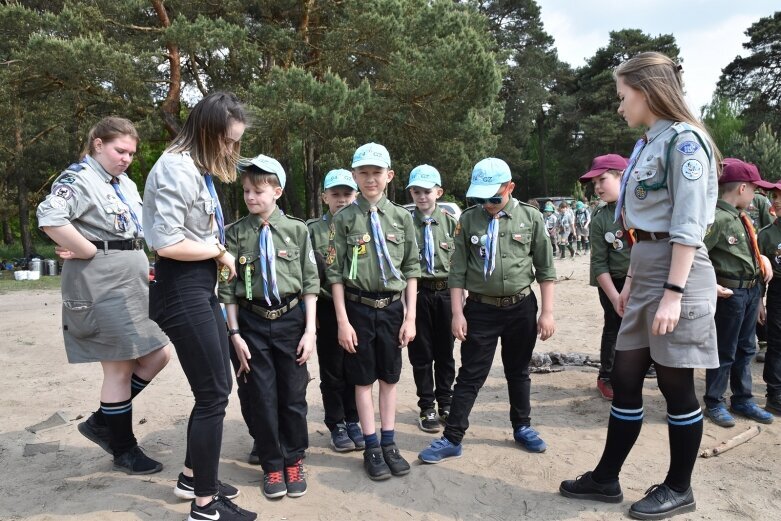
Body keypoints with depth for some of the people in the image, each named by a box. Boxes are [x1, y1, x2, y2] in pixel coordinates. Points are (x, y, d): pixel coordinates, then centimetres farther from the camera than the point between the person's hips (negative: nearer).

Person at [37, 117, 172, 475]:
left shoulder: (127, 184, 16)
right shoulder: (79, 178, -10)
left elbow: (143, 228, 21)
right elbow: (49, 217, -27)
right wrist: (90, 252, -19)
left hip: (134, 281, 9)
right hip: (102, 285, -9)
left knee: (158, 355, 9)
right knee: (120, 367, 1)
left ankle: (102, 422, 24)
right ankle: (124, 450, 18)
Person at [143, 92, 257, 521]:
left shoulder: (198, 167, 13)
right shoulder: (177, 169, -16)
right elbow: (167, 244, -22)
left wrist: (217, 253, -3)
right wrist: (220, 251, -10)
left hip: (201, 286, 10)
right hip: (182, 289, -10)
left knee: (218, 385, 17)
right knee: (212, 393, -2)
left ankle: (191, 478, 34)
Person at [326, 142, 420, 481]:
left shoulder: (401, 217, 2)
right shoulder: (344, 219, -4)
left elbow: (411, 270, 3)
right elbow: (335, 273, -4)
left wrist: (410, 316, -1)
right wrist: (343, 320, -8)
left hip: (392, 307, 2)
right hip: (359, 307, -2)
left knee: (389, 377, 12)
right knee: (363, 379, 8)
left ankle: (388, 443, 26)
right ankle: (371, 448, 21)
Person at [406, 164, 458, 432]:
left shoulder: (450, 222, 2)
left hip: (445, 292, 1)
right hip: (417, 292, -1)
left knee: (445, 352, 12)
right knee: (421, 352, 7)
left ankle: (446, 403, 27)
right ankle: (426, 407, 20)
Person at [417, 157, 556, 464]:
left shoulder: (531, 218, -3)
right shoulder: (468, 220, -3)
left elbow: (545, 270, 1)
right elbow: (458, 271, -2)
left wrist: (547, 311, -2)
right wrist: (458, 313, -5)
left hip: (521, 307, 1)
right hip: (481, 309, -1)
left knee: (518, 372, 16)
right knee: (471, 375, 3)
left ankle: (522, 427, 35)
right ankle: (452, 438, 11)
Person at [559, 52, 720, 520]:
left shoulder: (683, 139, -11)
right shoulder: (649, 143, 16)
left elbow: (688, 225, -17)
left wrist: (673, 293, -21)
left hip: (677, 272, -9)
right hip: (648, 268, 9)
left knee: (675, 385, 3)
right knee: (625, 378, 11)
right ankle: (607, 478, 23)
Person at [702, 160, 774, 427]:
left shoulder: (742, 218, 10)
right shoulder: (716, 218, -20)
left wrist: (762, 258, 7)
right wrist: (711, 286, -23)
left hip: (752, 290, 9)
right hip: (730, 293, -9)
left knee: (745, 349, 19)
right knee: (724, 352, 2)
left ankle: (742, 400, 32)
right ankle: (714, 403, 17)